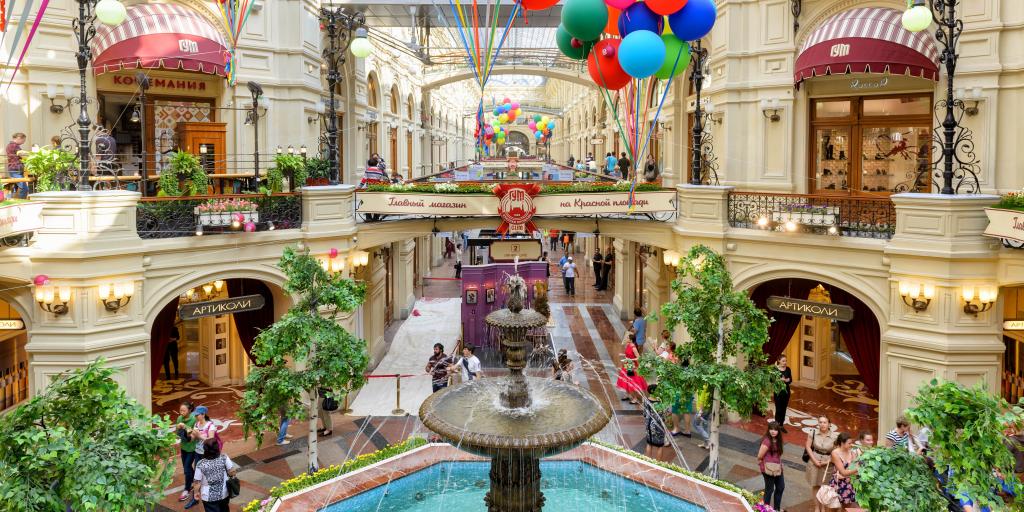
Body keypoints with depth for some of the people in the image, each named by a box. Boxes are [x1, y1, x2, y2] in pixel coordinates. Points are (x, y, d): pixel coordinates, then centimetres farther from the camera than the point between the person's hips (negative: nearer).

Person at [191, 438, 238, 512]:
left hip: (209, 497, -2)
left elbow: (197, 482, -12)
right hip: (224, 494, 2)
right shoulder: (224, 458, -17)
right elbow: (232, 472, -14)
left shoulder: (200, 464, -19)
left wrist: (197, 492, 6)